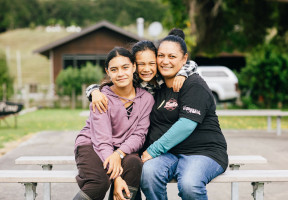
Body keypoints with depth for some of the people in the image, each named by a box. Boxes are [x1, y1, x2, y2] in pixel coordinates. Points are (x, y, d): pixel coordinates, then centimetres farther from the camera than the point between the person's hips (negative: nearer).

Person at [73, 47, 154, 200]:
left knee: (134, 163, -33)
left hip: (124, 150, 3)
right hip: (91, 146, -3)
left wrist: (119, 154, -27)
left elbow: (139, 135, -6)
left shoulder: (146, 98, -2)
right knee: (99, 182, -32)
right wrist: (116, 178, -29)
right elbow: (102, 141, -19)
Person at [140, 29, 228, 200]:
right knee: (148, 172, -29)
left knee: (189, 184, -35)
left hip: (203, 153, -5)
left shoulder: (194, 86, -7)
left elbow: (186, 125, -19)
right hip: (167, 154, 5)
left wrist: (153, 151, -19)